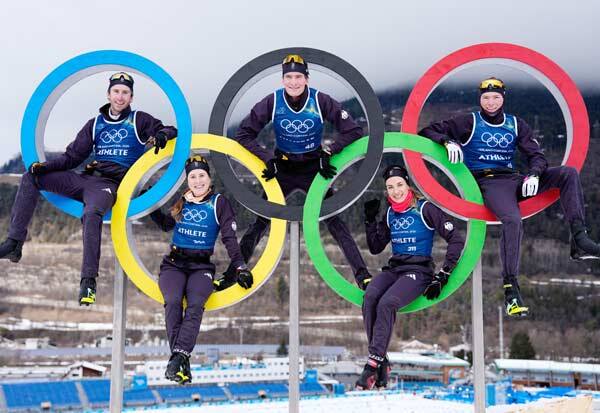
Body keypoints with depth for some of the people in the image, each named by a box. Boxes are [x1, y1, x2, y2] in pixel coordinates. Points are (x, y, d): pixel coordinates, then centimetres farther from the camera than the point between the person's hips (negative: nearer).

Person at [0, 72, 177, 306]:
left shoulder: (139, 121, 9)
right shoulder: (95, 124, 20)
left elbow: (168, 131, 3)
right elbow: (73, 156, 17)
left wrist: (162, 136, -21)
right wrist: (46, 166, 1)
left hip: (111, 184, -5)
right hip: (85, 179, 6)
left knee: (92, 215, -38)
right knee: (31, 177, -9)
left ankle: (88, 281, -35)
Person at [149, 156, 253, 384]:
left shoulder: (219, 203, 4)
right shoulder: (180, 200, 12)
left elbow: (229, 238, 2)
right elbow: (166, 224, 27)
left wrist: (240, 267, -7)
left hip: (201, 266, -2)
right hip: (174, 263, 2)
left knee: (195, 305, -29)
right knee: (173, 302, -27)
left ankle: (178, 357, -38)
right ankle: (182, 360, -31)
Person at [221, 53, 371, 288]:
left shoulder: (320, 101, -18)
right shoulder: (272, 102, -16)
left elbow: (353, 131, -12)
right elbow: (244, 135, -9)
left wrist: (328, 153, -17)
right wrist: (268, 160, -16)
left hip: (314, 169, -1)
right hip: (281, 168, 1)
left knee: (334, 221, -6)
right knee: (261, 221, 0)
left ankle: (362, 275, -1)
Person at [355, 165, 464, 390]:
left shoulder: (425, 209, -5)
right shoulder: (390, 214, 13)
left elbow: (456, 240, -7)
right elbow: (375, 248, 19)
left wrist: (443, 276, -10)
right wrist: (370, 219, 7)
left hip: (418, 271, -5)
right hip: (393, 268, 5)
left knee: (386, 303, -32)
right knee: (369, 298, -26)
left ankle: (374, 362, -27)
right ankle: (381, 362, -22)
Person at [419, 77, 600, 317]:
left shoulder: (516, 124, 15)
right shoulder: (469, 122, 5)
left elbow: (536, 155, 11)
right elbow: (428, 131, 3)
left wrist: (534, 174, -12)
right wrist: (448, 141, -18)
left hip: (513, 180, 5)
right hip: (488, 183, -5)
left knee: (568, 173, -14)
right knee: (512, 220, -35)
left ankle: (579, 239, -24)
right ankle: (510, 287, -31)